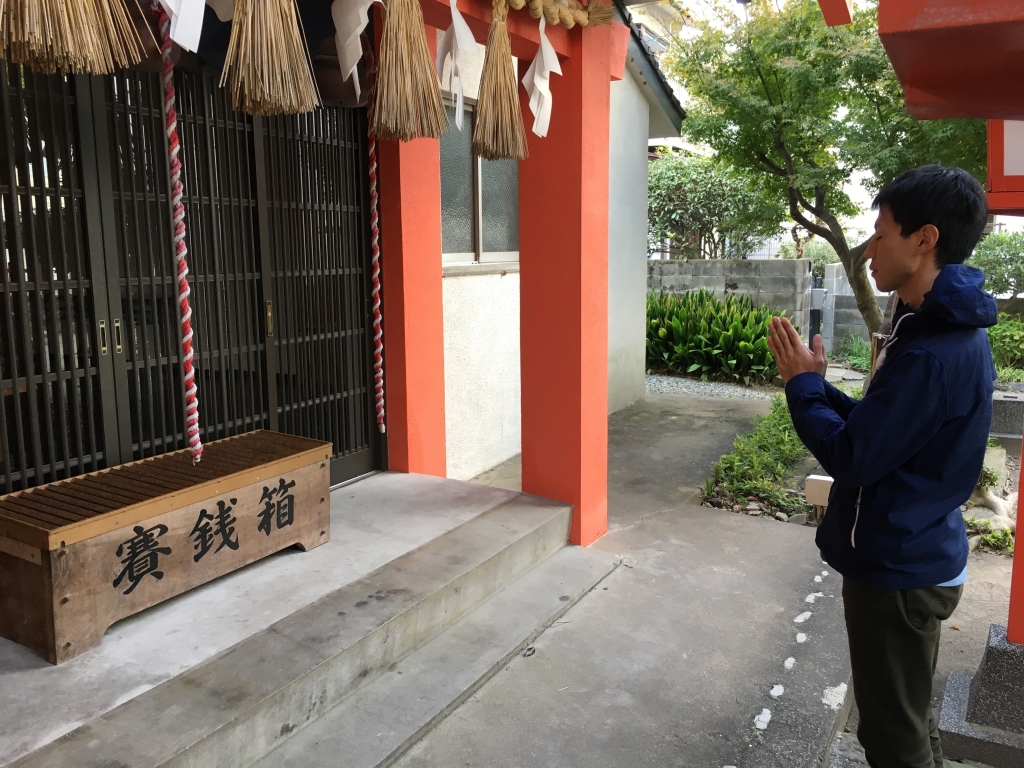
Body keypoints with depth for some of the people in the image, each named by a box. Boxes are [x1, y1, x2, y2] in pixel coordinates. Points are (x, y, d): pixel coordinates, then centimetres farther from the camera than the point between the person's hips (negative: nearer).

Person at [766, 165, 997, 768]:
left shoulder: (933, 353, -27)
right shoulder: (950, 331, 6)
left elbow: (851, 458, -23)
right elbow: (881, 429, 10)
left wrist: (803, 384, -10)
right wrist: (814, 382, 1)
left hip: (898, 572, -10)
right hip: (916, 560, 10)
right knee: (911, 719, 25)